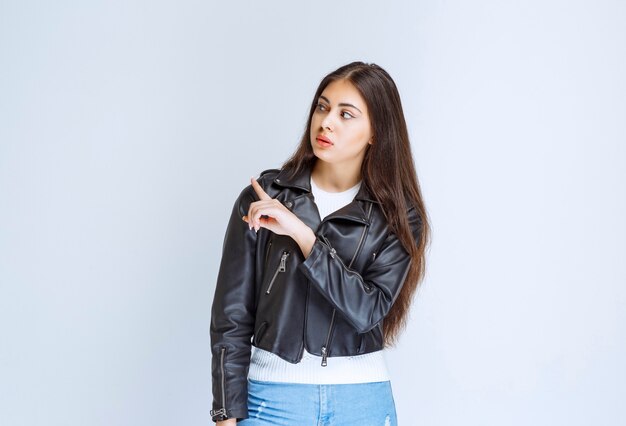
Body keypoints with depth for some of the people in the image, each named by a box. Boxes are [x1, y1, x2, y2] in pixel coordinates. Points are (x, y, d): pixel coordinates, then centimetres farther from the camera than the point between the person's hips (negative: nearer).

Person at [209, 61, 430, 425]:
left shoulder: (398, 217, -2)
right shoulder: (261, 200, -4)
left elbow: (368, 310, -15)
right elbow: (232, 318, -3)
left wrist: (302, 233, -20)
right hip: (274, 395, 0)